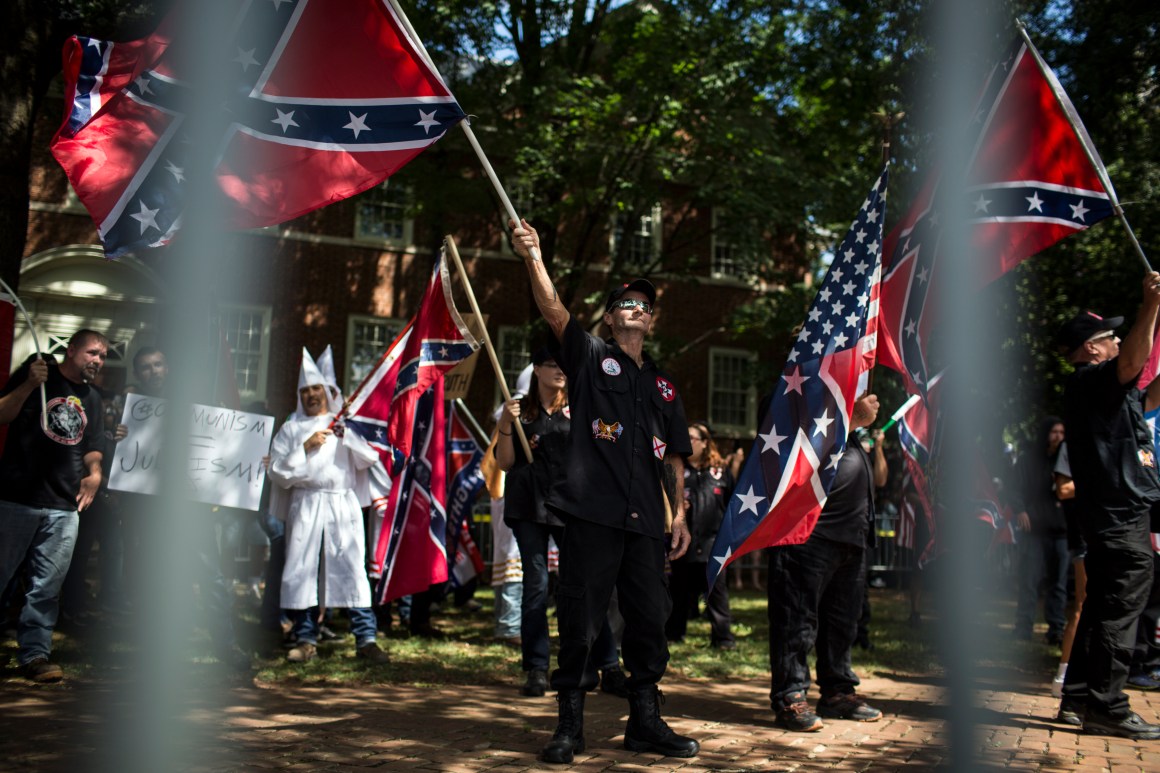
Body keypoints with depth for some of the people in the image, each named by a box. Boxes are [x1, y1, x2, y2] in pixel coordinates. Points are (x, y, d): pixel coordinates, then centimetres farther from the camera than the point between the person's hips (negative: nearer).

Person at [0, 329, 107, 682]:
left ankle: (35, 654, 8)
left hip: (63, 507, 5)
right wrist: (29, 385, -16)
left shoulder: (92, 399, 19)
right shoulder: (38, 373, 4)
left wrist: (94, 472, 3)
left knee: (46, 587, 4)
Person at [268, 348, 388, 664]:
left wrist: (348, 436, -8)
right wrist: (306, 447, -5)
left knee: (352, 569, -7)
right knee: (302, 570, -2)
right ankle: (306, 639, 8)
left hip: (343, 505, 0)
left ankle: (366, 638, -5)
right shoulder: (291, 428, 15)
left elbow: (369, 459, 6)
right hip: (305, 506, 1)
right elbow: (277, 474, 4)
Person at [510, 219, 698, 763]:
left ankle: (645, 720, 19)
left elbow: (673, 456, 21)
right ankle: (570, 723, 7)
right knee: (581, 619, -3)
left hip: (645, 519, 5)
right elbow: (553, 311, -6)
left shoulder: (662, 384, 22)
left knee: (650, 620, 7)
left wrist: (680, 513, 12)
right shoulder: (589, 357, 10)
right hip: (591, 513, -4)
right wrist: (534, 257, -19)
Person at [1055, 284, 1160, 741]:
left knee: (1104, 607, 13)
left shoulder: (1104, 390, 22)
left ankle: (1080, 692, 19)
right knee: (1121, 608, -10)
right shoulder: (1088, 382, -10)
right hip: (1121, 516, -11)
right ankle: (1106, 708, -9)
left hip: (1115, 517, 11)